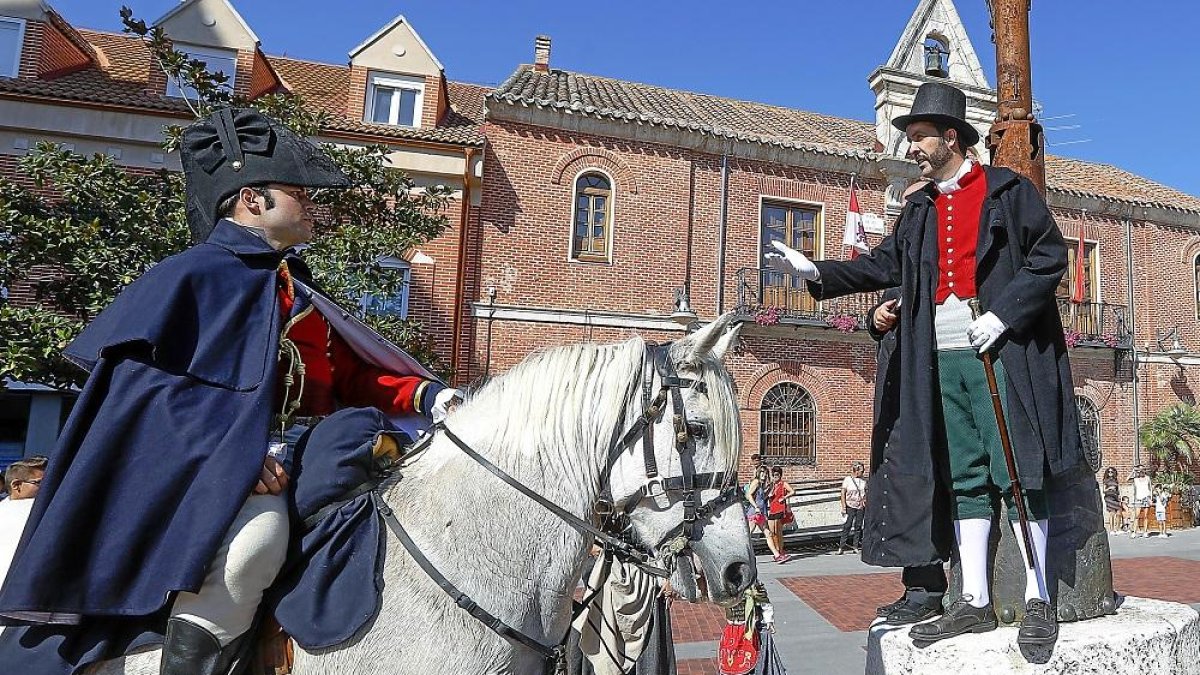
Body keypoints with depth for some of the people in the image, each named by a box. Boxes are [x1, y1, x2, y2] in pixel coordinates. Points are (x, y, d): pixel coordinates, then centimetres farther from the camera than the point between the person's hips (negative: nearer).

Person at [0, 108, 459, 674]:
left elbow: (351, 375, 17)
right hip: (226, 466, -8)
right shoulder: (193, 275, -1)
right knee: (253, 538, -37)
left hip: (314, 459, 8)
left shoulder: (298, 290, 22)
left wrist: (428, 394, -2)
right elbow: (135, 378, -10)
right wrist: (238, 445, -23)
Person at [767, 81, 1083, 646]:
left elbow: (1050, 255, -2)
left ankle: (1037, 601, 9)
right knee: (965, 480, 7)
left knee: (1018, 476, -2)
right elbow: (884, 264, 11)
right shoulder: (920, 208, 18)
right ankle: (974, 602, 13)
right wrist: (816, 272, 0)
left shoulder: (1008, 190, 3)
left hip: (1002, 353, -5)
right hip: (944, 360, 5)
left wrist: (1003, 314, -12)